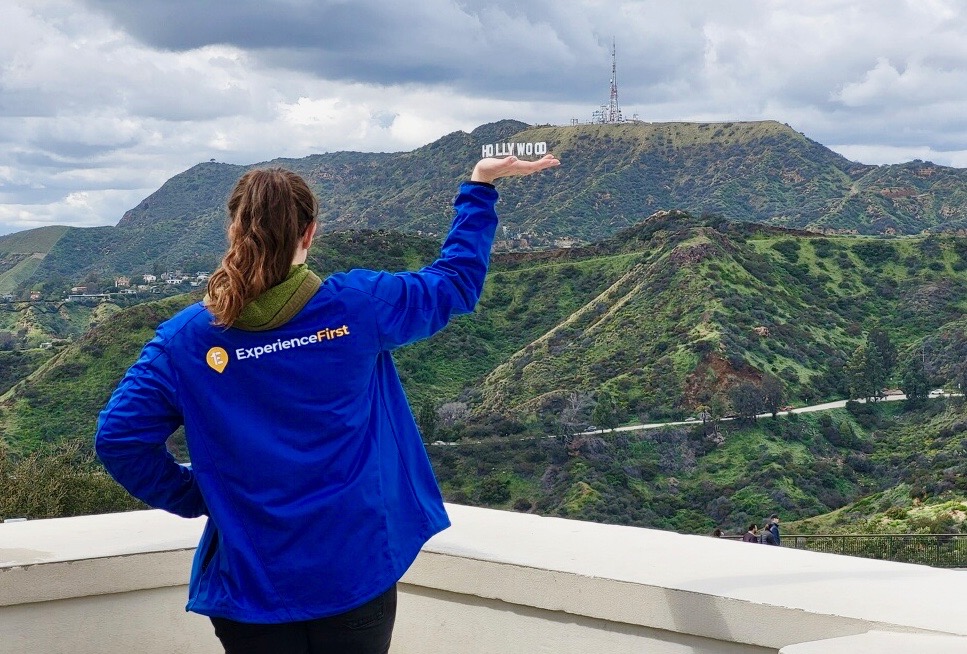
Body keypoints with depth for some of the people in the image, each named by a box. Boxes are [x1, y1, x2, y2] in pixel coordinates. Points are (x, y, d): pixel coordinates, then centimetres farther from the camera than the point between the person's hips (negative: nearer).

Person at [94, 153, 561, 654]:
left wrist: (194, 496, 2)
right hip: (358, 570, 0)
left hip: (251, 583, 0)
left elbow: (119, 438, -11)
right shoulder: (356, 305, -8)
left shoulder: (185, 339, -8)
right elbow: (455, 283, 7)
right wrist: (480, 186, 17)